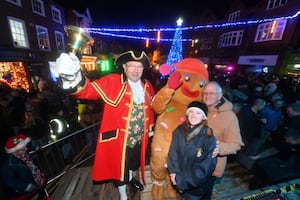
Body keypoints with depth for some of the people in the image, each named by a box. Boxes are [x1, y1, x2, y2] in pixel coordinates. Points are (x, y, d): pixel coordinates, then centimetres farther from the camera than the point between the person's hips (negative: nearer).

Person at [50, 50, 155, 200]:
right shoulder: (112, 82, -17)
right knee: (119, 168, 21)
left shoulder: (147, 86, -2)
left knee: (134, 162, 32)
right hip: (119, 138, -5)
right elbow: (90, 90, -29)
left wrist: (150, 127, 13)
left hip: (139, 138, 5)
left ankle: (130, 178, 68)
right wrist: (76, 82, -50)